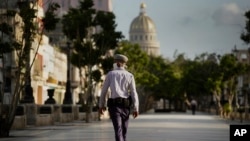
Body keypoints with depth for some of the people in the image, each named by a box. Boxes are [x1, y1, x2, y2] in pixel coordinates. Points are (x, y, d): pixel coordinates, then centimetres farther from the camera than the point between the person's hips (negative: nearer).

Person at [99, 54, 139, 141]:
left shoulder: (110, 74, 2)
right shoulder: (129, 76, 3)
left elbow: (104, 91, 3)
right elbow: (133, 93, -3)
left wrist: (101, 105, 14)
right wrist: (136, 108, -3)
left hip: (114, 105, -2)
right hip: (125, 105, 2)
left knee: (118, 129, -10)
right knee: (124, 129, 18)